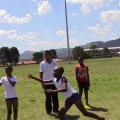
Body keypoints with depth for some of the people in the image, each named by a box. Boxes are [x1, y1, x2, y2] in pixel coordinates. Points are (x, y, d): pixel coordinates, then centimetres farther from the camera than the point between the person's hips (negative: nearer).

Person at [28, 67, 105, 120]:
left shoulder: (63, 79, -14)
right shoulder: (54, 80, 8)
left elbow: (65, 89, -31)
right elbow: (43, 82, 15)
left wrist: (53, 91, -32)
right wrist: (33, 77, 9)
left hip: (74, 96, -8)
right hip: (68, 99, 8)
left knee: (85, 113, -8)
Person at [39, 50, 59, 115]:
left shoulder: (54, 62, -1)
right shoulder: (42, 63, -6)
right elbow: (41, 74, -3)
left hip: (54, 82, 2)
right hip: (46, 83, -2)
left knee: (55, 97, 11)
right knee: (48, 98, 8)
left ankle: (55, 109, 24)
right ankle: (48, 110, 20)